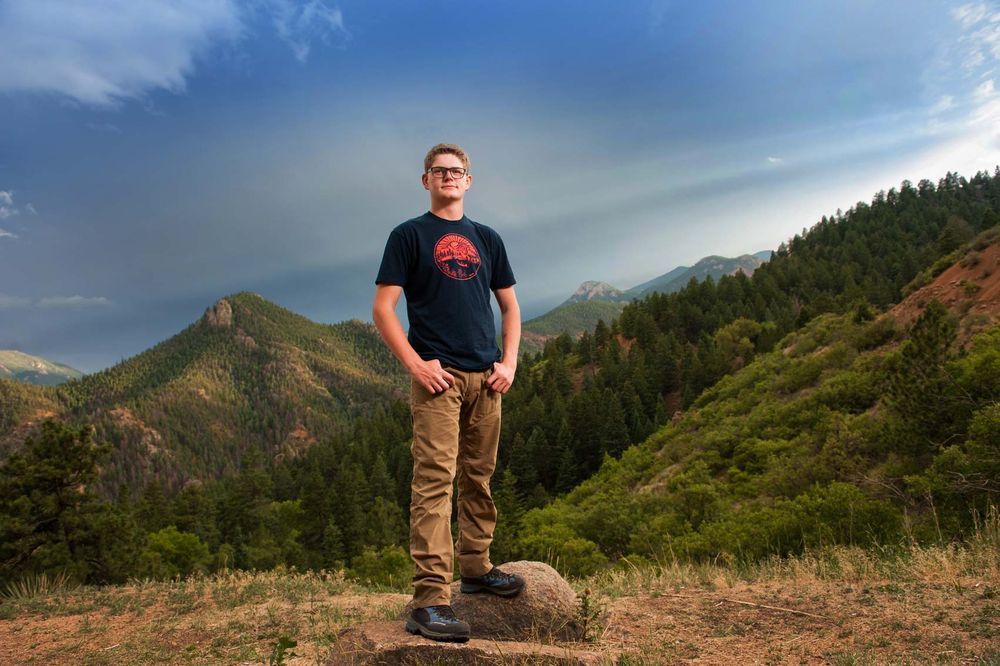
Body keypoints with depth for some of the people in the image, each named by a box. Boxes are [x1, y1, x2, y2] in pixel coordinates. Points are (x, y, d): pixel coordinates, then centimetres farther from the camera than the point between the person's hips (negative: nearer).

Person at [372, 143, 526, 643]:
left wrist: (509, 362, 6)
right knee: (434, 480, -10)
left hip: (486, 377, 5)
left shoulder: (487, 239, 18)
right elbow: (382, 309, -3)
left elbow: (510, 306, 21)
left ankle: (476, 569, 27)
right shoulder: (409, 235, 4)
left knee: (478, 479, 12)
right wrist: (416, 364, -13)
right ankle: (429, 601, -9)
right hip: (438, 376, -5)